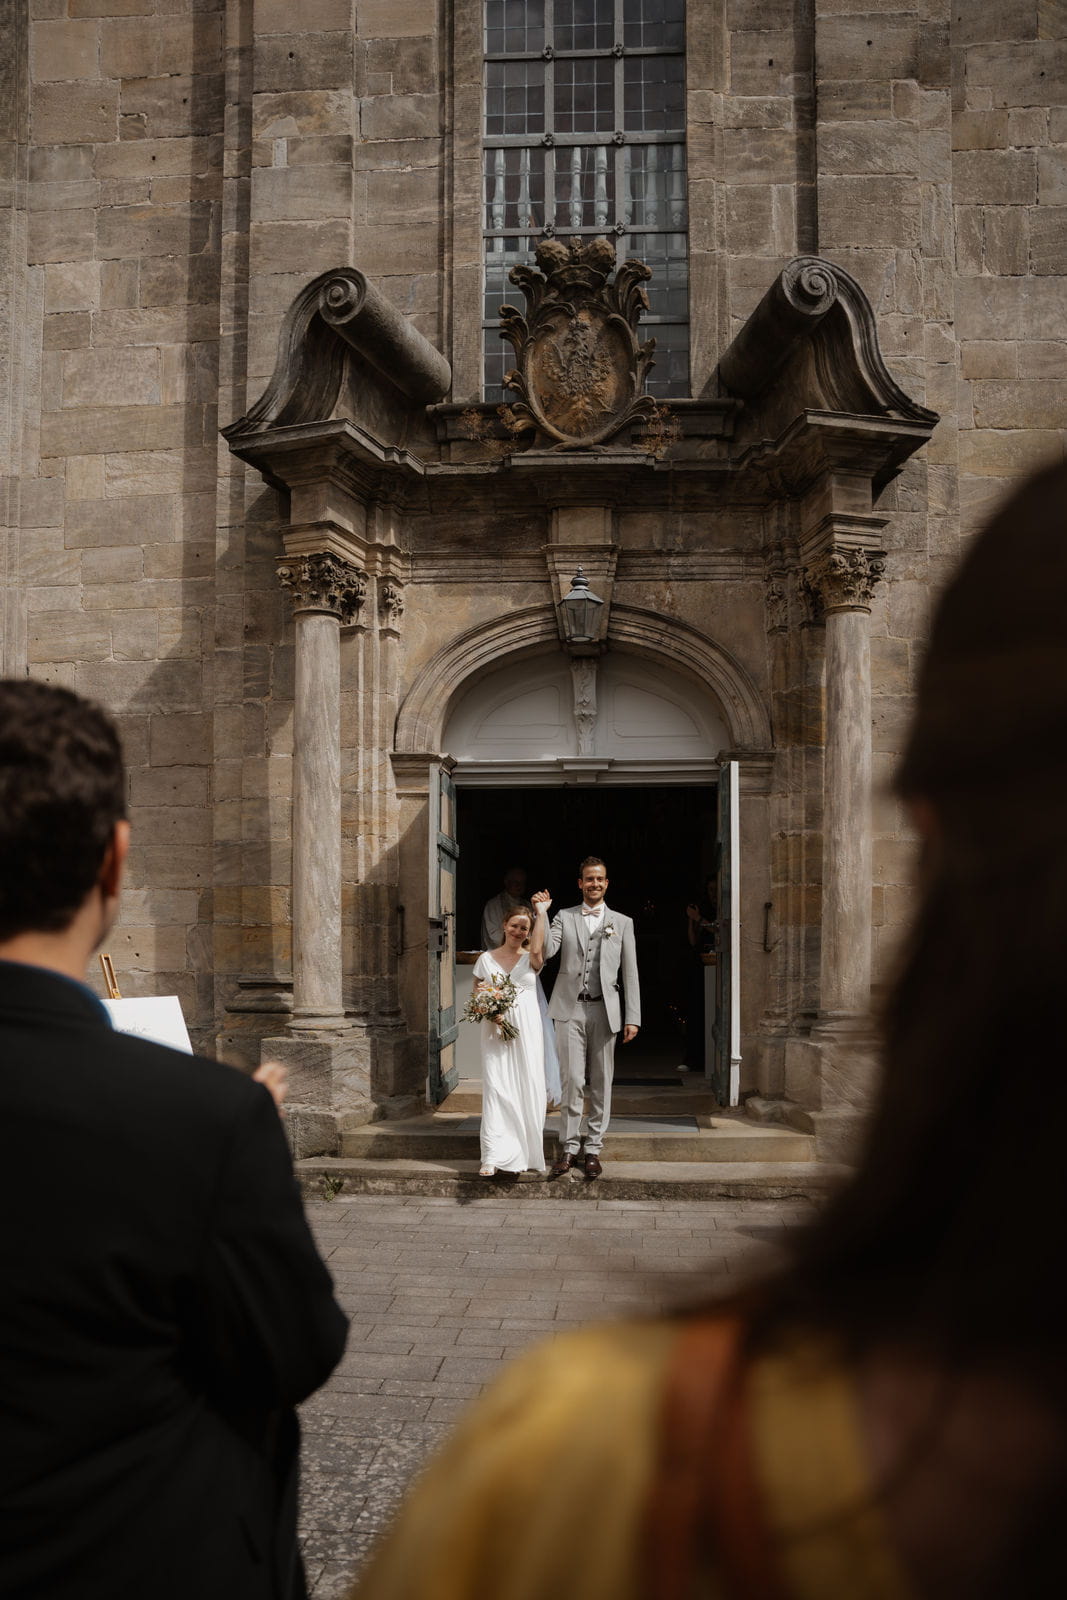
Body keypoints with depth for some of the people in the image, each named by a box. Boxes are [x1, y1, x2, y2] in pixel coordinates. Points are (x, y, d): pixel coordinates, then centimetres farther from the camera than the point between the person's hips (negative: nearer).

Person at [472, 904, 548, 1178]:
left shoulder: (531, 959, 5)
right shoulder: (486, 958, 9)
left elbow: (537, 949, -19)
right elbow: (476, 994, 15)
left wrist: (542, 912, -14)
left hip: (526, 1032, 0)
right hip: (495, 1031, 0)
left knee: (528, 1088, 0)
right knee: (496, 1088, -7)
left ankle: (528, 1153, 14)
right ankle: (494, 1157, -9)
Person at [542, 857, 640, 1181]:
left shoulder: (622, 922, 10)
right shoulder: (563, 918, 9)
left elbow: (630, 972, 7)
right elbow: (545, 951, -6)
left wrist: (633, 1018, 1)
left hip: (604, 1010, 1)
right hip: (570, 1009, -1)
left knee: (601, 1082, 5)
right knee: (572, 1080, -3)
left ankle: (593, 1149, 13)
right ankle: (569, 1148, 6)